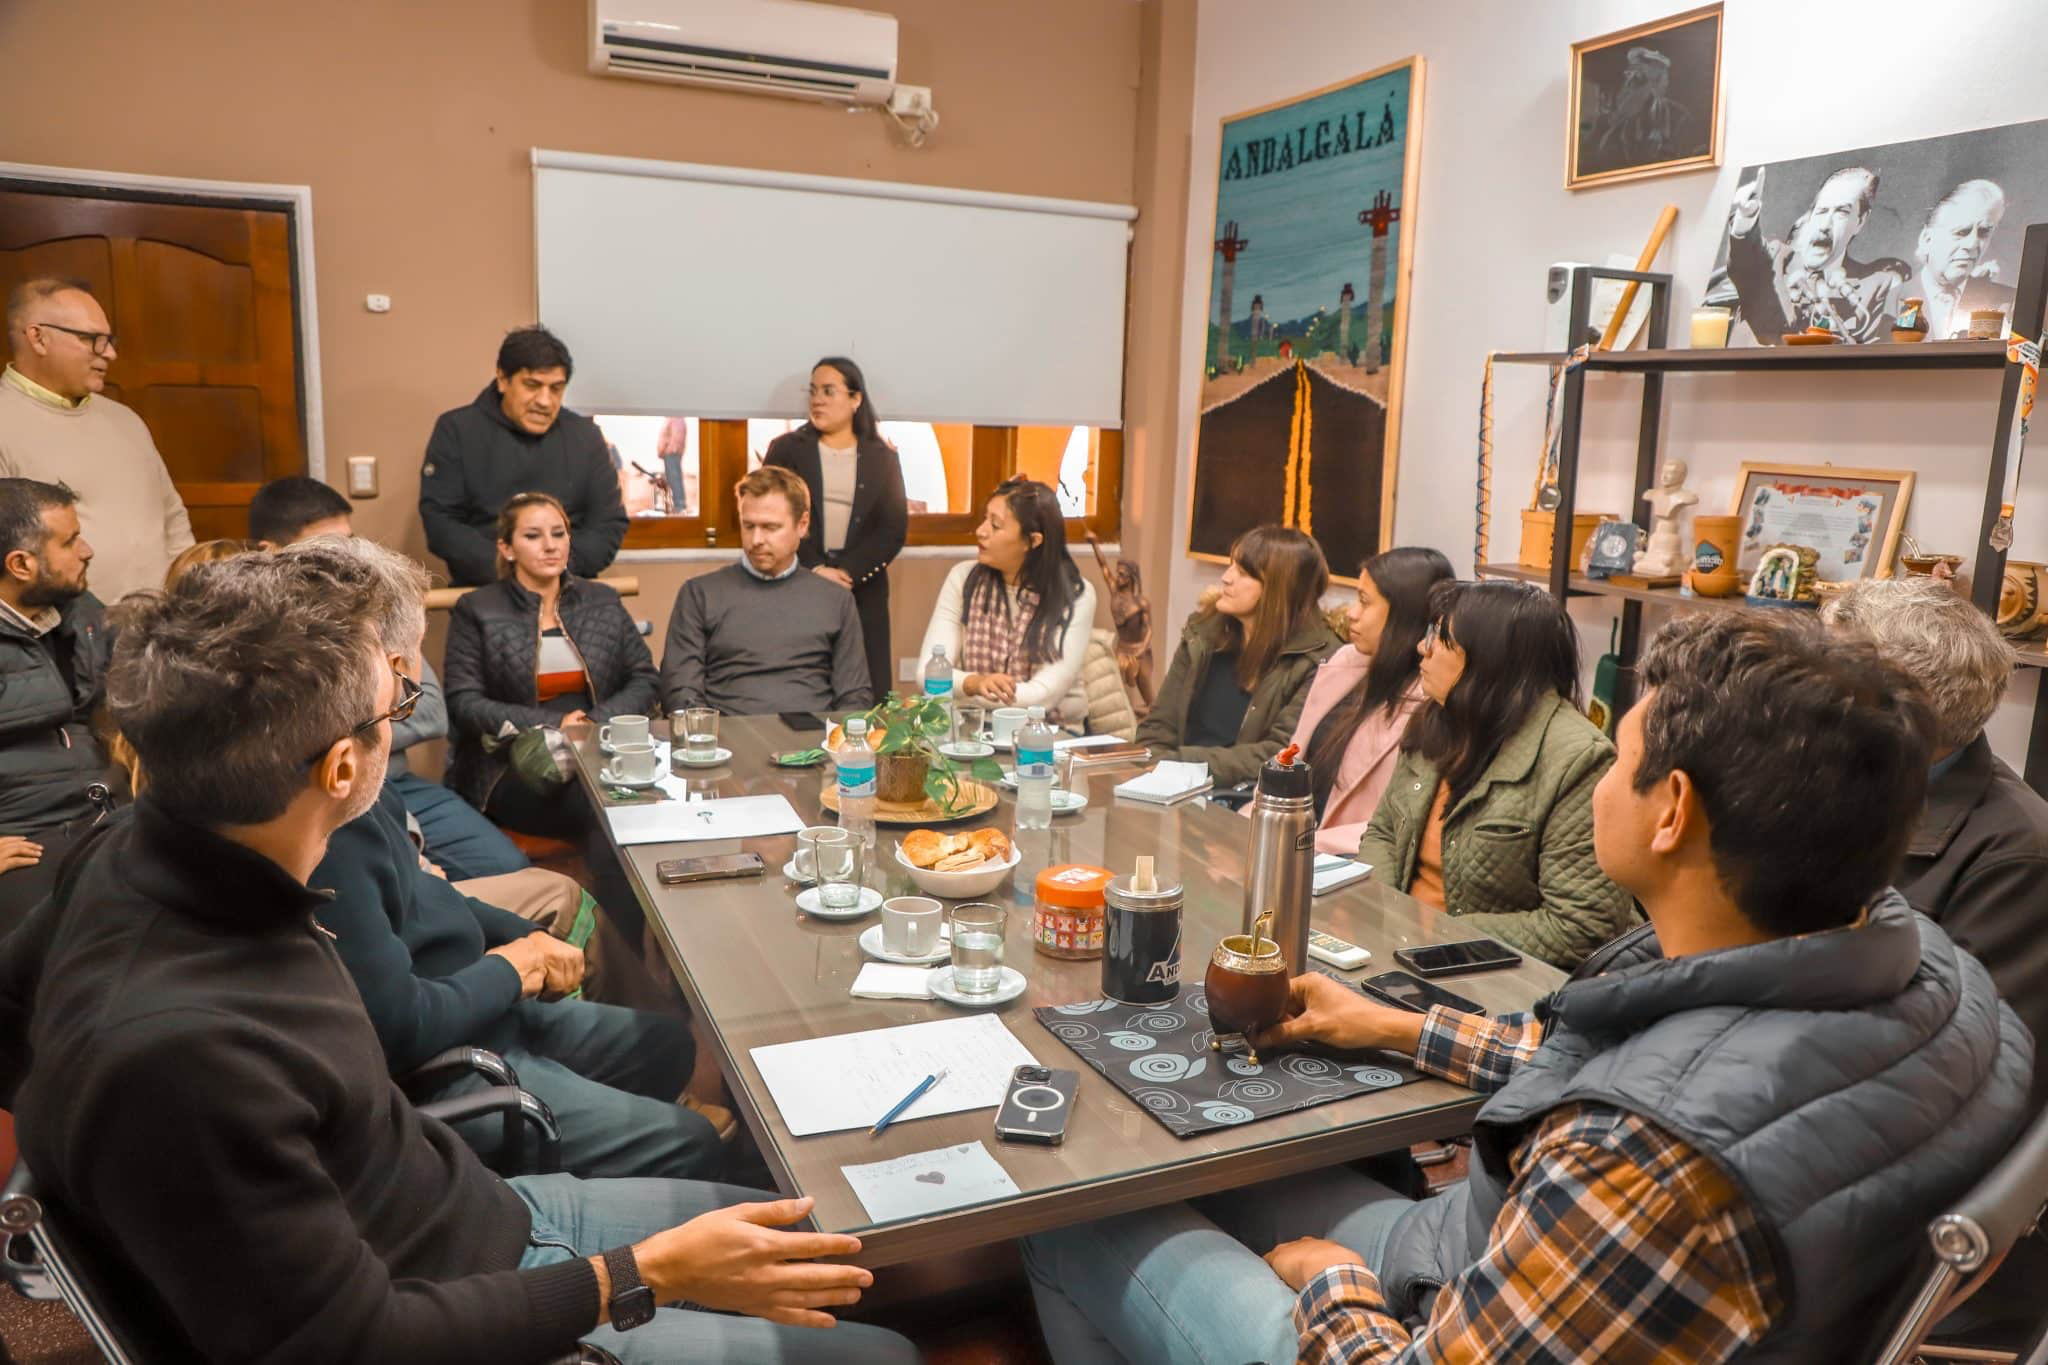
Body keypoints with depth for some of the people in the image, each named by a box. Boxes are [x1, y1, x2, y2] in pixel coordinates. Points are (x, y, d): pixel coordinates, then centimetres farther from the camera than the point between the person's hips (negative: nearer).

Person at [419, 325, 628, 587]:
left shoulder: (585, 435, 11)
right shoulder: (457, 430, 5)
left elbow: (611, 524, 8)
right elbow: (438, 520, 0)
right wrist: (500, 565, -14)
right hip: (482, 590, -1)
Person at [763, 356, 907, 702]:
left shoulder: (882, 457, 9)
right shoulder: (786, 449, 8)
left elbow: (894, 528, 0)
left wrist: (847, 573, -13)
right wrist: (814, 570, -13)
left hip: (862, 591, 1)